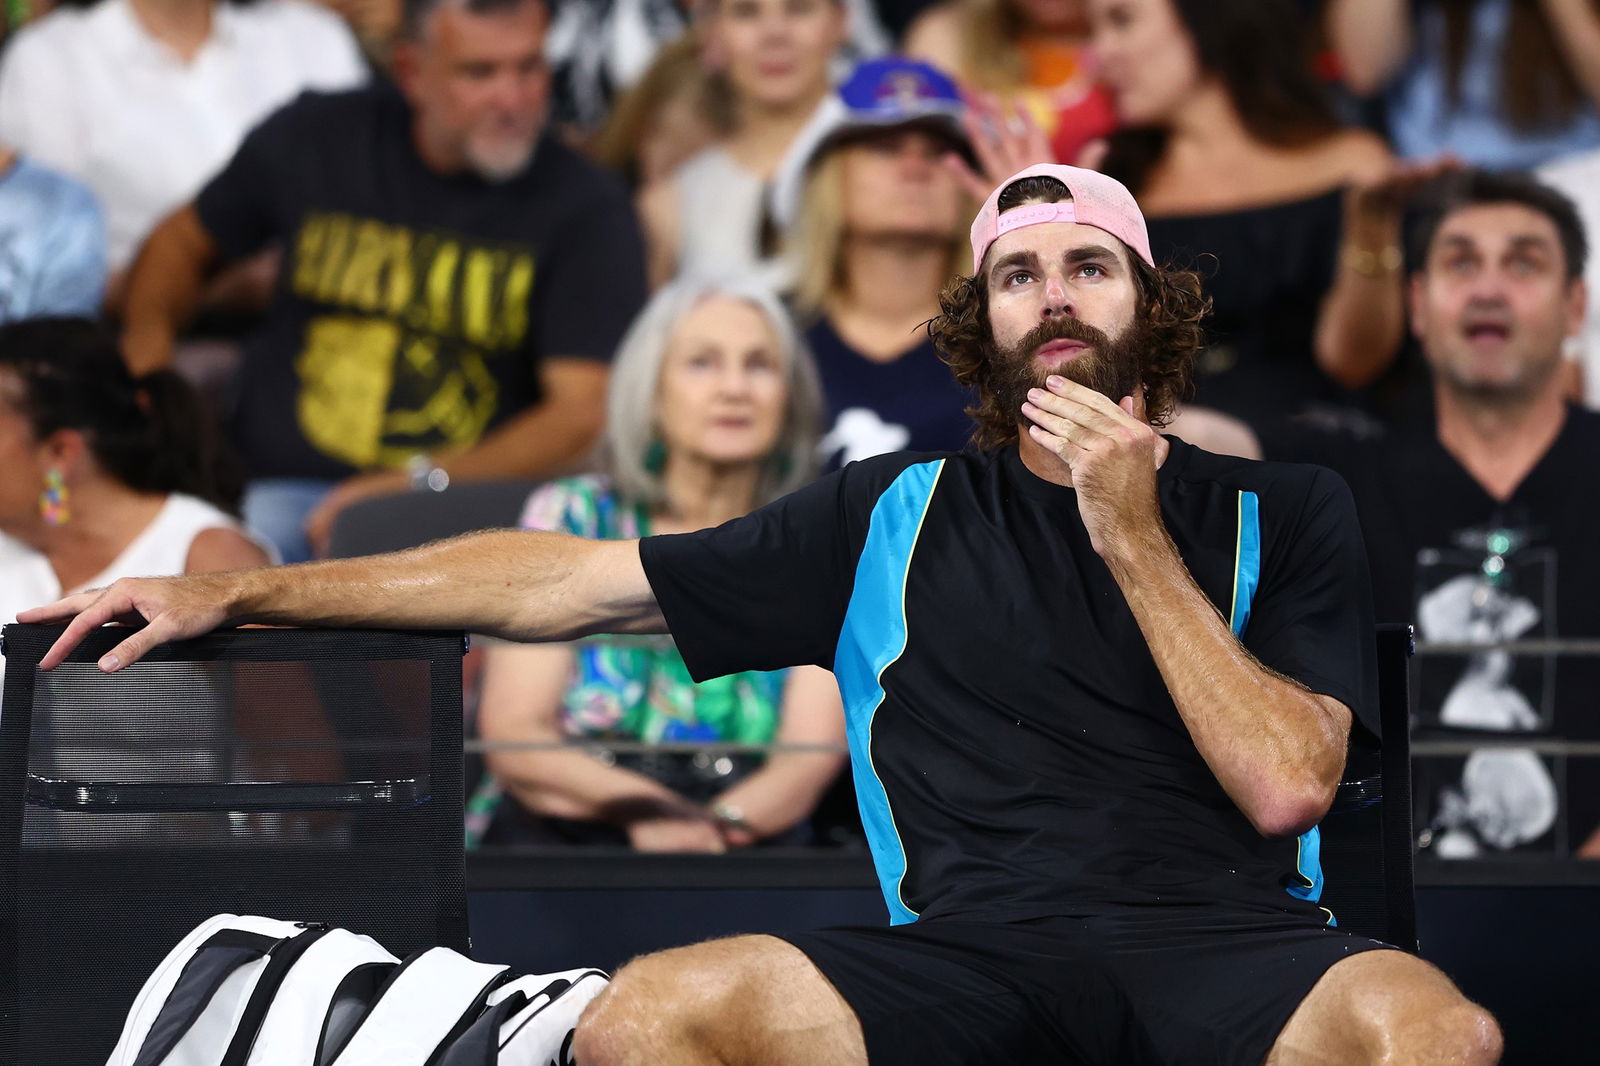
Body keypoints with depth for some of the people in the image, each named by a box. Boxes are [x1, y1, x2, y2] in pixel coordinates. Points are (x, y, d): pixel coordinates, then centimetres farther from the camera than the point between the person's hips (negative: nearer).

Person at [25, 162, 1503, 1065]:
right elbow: (566, 581, 19)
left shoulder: (1283, 517, 16)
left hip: (1234, 943, -1)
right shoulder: (899, 517, 19)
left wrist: (1133, 537, -1)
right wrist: (237, 595, 16)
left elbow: (1286, 783, 2)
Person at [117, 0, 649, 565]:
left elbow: (584, 412, -9)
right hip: (280, 491, 1)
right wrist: (144, 351, 3)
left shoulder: (588, 206, -1)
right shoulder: (316, 136, 7)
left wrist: (420, 483, -21)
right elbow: (183, 241, 25)